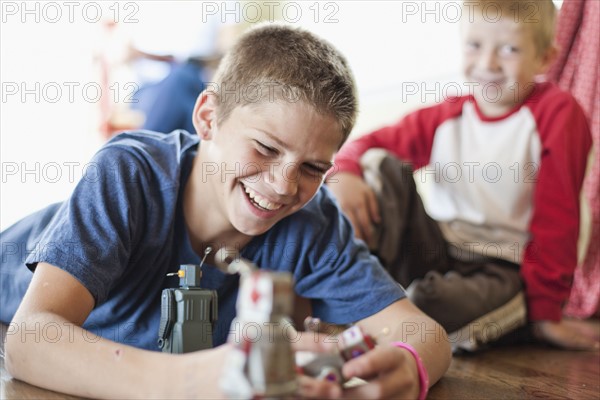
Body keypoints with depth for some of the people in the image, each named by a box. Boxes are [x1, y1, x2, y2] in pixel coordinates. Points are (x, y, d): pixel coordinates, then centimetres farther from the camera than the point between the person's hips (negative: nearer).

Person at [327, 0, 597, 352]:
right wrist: (346, 174, -19)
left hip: (503, 267, -4)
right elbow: (366, 145, 6)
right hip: (435, 248, 5)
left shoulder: (557, 112, -9)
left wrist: (545, 311, -10)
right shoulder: (447, 117, 4)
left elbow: (557, 217, -10)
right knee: (383, 165, -13)